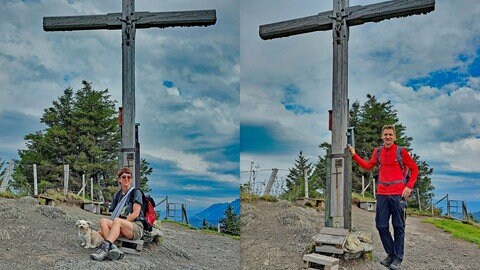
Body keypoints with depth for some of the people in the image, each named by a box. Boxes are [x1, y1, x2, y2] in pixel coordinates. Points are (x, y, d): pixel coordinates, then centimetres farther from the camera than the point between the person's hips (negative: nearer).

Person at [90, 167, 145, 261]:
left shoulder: (136, 192, 2)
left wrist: (123, 223, -14)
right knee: (103, 221, -21)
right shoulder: (117, 195, 18)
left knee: (117, 221, -32)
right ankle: (113, 249, -42)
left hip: (136, 227, -5)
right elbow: (114, 215, 11)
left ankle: (105, 248, -47)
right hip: (121, 228, 5)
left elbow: (136, 213, -7)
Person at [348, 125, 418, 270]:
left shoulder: (401, 151, -3)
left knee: (398, 227, 3)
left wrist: (409, 187, -6)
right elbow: (368, 166, 20)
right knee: (381, 226, 6)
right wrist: (354, 155, 15)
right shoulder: (377, 151, 9)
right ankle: (391, 254, 21)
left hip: (398, 194, -4)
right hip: (382, 194, 4)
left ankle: (398, 258, 11)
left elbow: (414, 169, 3)